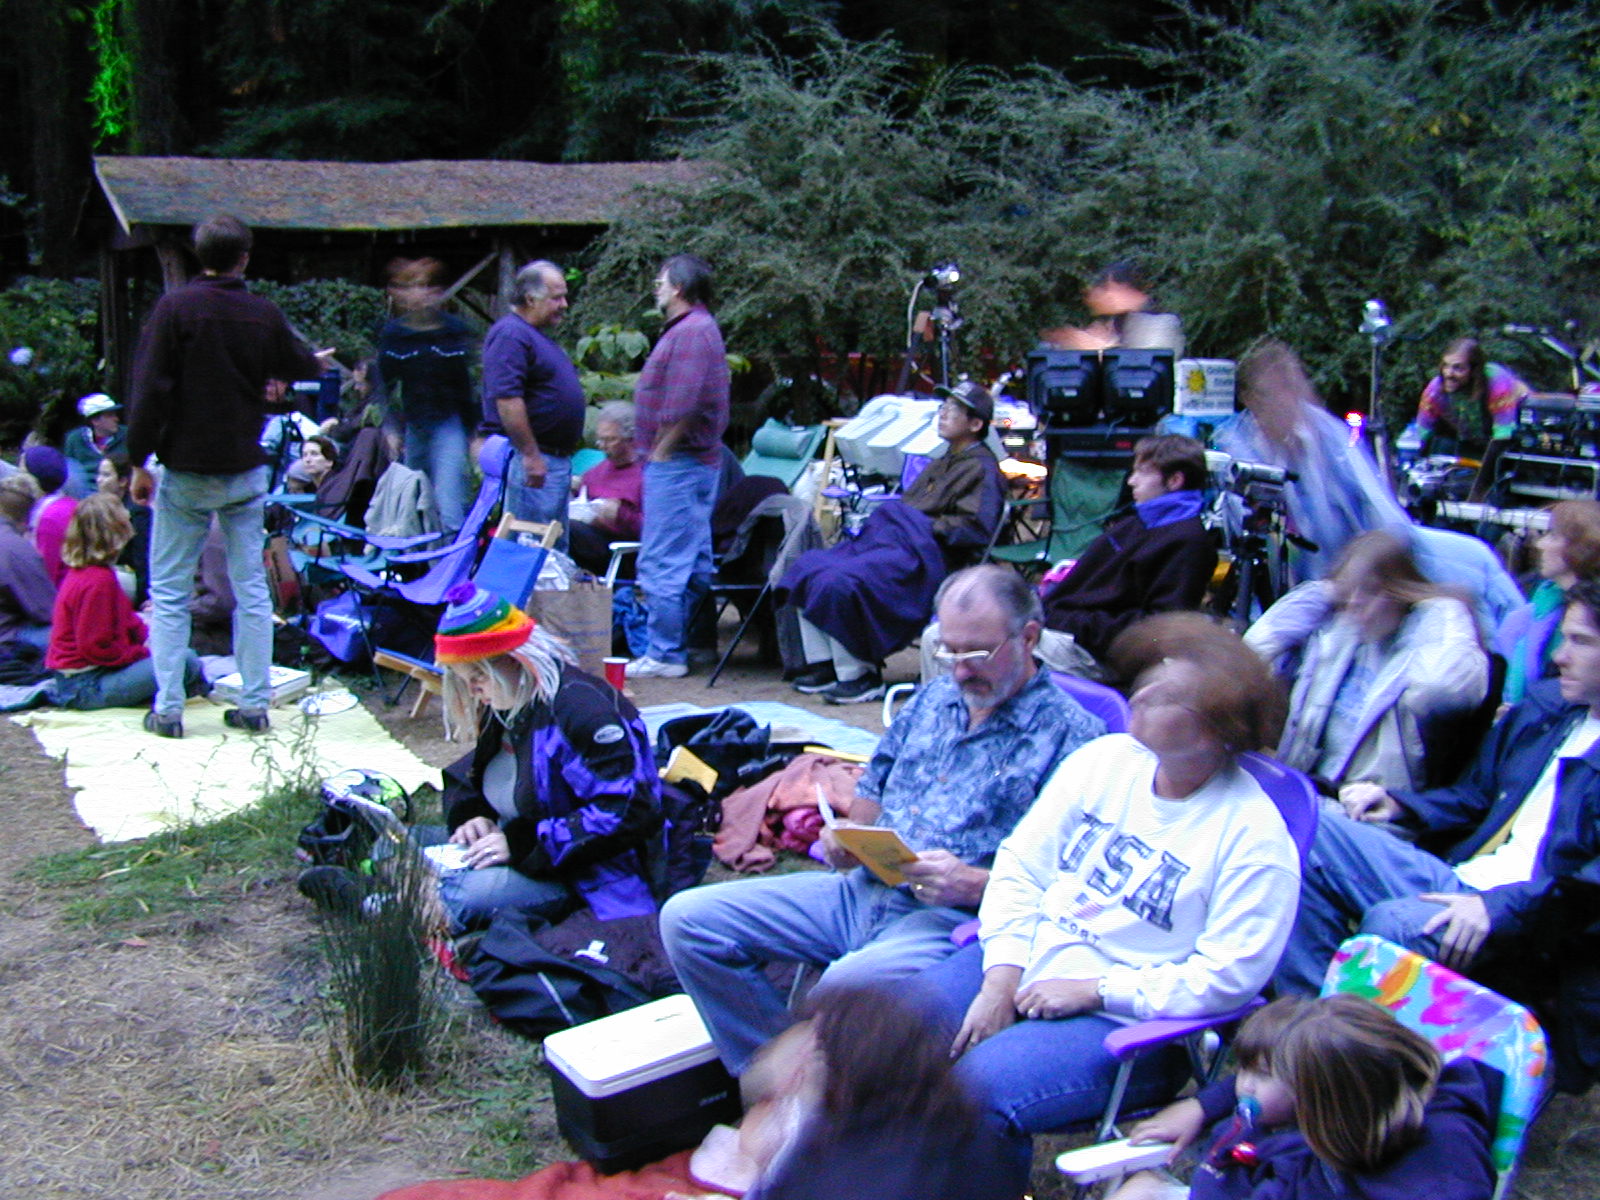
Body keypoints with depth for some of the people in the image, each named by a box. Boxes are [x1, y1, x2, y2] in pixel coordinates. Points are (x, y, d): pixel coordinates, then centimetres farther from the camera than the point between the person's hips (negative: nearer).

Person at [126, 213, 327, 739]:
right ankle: (254, 705, 12)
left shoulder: (175, 307, -10)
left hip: (186, 472, -3)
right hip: (246, 470, 3)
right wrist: (318, 363, 44)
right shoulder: (264, 314, 0)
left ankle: (168, 710, 6)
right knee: (251, 588, 9)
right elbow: (294, 365, 19)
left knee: (169, 592, 5)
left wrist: (139, 463, -4)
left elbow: (150, 389, -12)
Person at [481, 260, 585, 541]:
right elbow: (506, 399, -23)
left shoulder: (537, 335, 20)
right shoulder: (510, 334, -13)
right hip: (533, 459, -11)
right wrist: (530, 455, -24)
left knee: (557, 548, 14)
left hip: (557, 461, 11)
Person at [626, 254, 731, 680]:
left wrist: (660, 451, -16)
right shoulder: (695, 328, 19)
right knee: (691, 560, 13)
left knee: (662, 561, -8)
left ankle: (664, 654, -5)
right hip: (695, 462, 11)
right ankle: (682, 645, 20)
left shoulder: (690, 332, -14)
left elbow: (682, 405, -24)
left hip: (676, 463, -11)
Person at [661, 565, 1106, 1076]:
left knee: (841, 989, -38)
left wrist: (973, 885, -22)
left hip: (958, 918, -7)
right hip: (862, 887, 8)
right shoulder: (933, 698, 17)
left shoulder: (1072, 736, -6)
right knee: (686, 919, -2)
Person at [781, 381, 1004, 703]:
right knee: (809, 566, -1)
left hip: (920, 556, -10)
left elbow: (974, 528, -15)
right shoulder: (943, 463, 28)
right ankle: (823, 665, -2)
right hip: (891, 544, 10)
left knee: (840, 582, -29)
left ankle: (860, 676, -17)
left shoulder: (982, 468, -3)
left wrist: (924, 527, -14)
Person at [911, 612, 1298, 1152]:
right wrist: (1000, 981, -6)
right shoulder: (1105, 758, 4)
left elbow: (1225, 978, -13)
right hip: (1019, 965, 6)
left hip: (1126, 1021, -5)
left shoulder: (1253, 836, -12)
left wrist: (1093, 990, -15)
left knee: (976, 1087, -28)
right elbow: (1020, 865, 5)